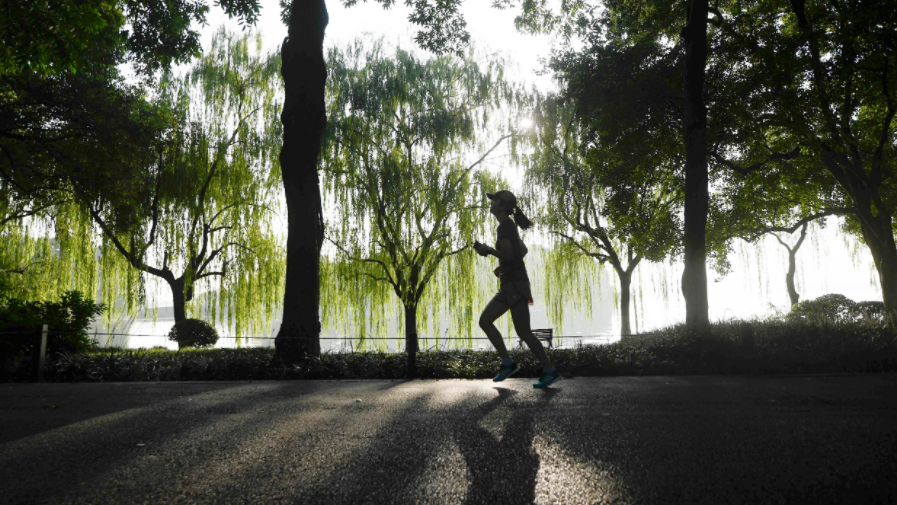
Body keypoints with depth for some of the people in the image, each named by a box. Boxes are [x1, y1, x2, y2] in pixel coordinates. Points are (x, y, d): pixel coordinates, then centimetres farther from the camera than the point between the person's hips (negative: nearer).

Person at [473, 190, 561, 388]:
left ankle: (550, 371, -1)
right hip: (509, 286, 10)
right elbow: (523, 250, 29)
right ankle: (508, 363, 5)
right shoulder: (509, 226, 18)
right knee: (484, 321, 5)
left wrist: (488, 250, -6)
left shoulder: (504, 225, -12)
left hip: (515, 284, -10)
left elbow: (508, 255, -22)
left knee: (523, 332, -9)